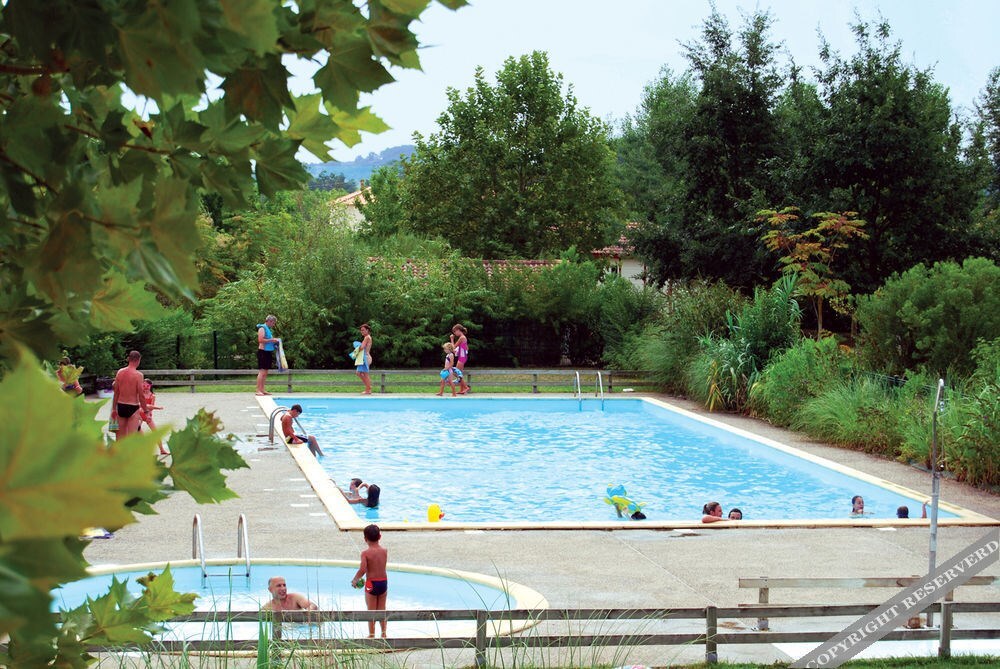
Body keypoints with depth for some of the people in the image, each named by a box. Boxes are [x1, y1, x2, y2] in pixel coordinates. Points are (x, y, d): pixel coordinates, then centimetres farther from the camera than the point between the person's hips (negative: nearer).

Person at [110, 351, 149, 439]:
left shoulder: (120, 372, 3)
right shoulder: (138, 375, -13)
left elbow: (116, 393, 8)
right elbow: (141, 395, -13)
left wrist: (114, 409, 16)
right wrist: (145, 411, -4)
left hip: (121, 406, 6)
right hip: (133, 407, -5)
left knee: (121, 435, 15)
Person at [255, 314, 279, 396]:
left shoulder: (268, 329, 19)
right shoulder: (262, 328, -9)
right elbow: (261, 340, -20)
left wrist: (274, 340, 11)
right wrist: (271, 340, -16)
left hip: (268, 352, 10)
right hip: (263, 352, -10)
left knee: (265, 372, 9)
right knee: (262, 372, -11)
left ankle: (263, 390, 12)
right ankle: (258, 390, -12)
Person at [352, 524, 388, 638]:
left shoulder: (365, 553, -15)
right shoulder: (384, 551, -3)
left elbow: (362, 570, -21)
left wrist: (355, 580, -6)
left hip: (372, 583, -4)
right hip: (384, 581, 4)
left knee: (371, 610, 8)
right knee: (382, 609, 16)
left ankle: (371, 634, 14)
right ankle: (383, 633, 22)